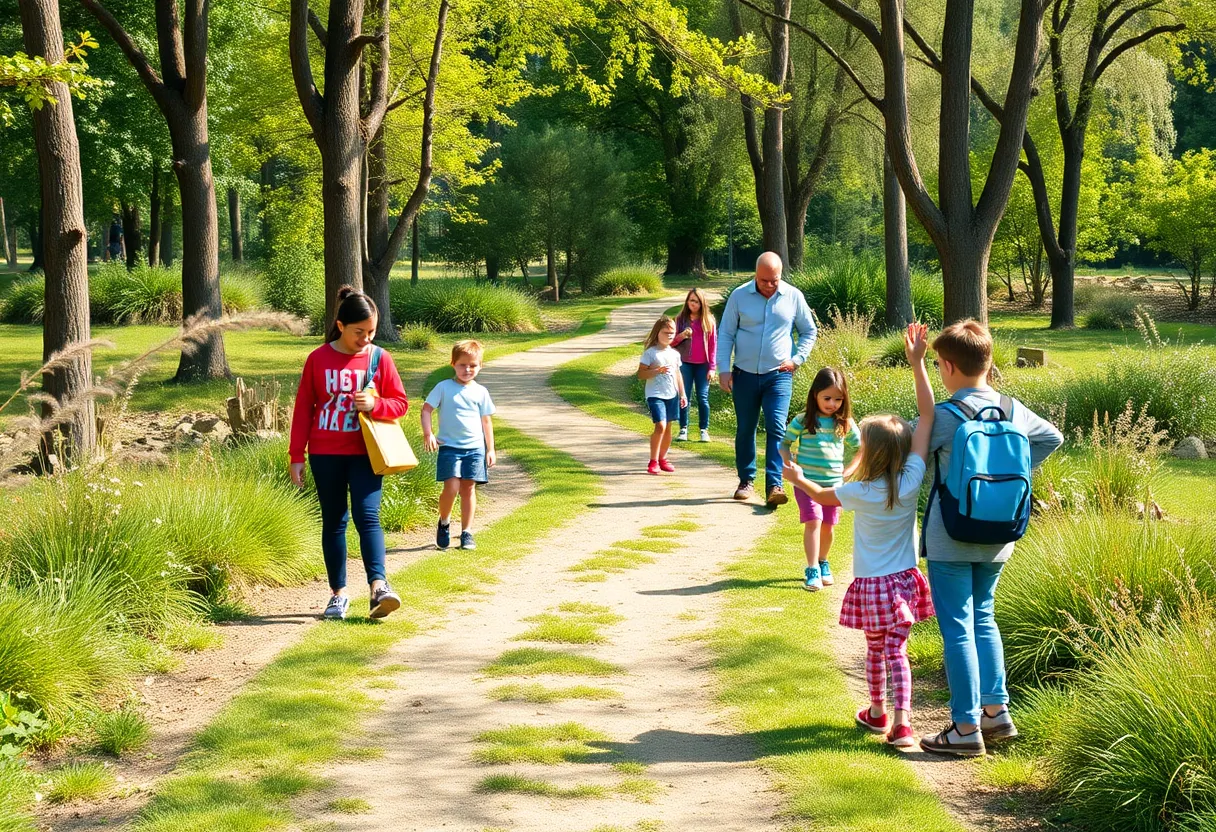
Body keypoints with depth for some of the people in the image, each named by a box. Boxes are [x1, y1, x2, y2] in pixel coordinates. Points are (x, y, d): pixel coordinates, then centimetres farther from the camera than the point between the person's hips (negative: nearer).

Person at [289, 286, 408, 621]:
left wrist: (375, 404, -17)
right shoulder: (318, 359, -1)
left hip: (365, 453, -1)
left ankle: (378, 586, -24)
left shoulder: (380, 358, 0)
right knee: (333, 522, 7)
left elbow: (400, 403, 5)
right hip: (326, 455, 1)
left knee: (367, 516, -14)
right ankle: (338, 593, 13)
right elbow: (303, 409, 3)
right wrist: (297, 457, 2)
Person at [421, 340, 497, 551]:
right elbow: (426, 409, 2)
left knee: (469, 487, 2)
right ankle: (444, 523, 11)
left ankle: (467, 532, 10)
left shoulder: (481, 392, 8)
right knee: (451, 486, -14)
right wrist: (428, 433, -11)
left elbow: (486, 421, 14)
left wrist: (490, 449, 12)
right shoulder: (444, 387, 0)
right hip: (449, 446, -3)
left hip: (475, 447, 3)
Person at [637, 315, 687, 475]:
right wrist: (657, 371, -22)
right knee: (660, 426, -17)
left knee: (668, 427, 10)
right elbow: (641, 374, -10)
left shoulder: (674, 354, 11)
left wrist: (682, 394, 17)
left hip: (672, 395, 6)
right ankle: (653, 461, -10)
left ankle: (662, 458, 24)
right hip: (655, 395, -6)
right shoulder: (650, 353, -7)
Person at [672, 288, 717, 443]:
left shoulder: (709, 321, 4)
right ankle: (683, 429, 6)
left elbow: (713, 345, 3)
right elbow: (671, 342, 8)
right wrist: (681, 335, -14)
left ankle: (704, 430, 5)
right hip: (684, 364, 1)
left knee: (703, 397, -2)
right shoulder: (681, 319, 7)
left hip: (702, 365, -1)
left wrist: (712, 367, -2)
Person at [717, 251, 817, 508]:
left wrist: (797, 359, -1)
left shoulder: (793, 297, 0)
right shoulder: (739, 296, -2)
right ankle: (746, 481, 23)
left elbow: (808, 332, 12)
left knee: (776, 429, -13)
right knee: (745, 430, 9)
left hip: (779, 375, -1)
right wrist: (724, 369, -3)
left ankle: (774, 486, -17)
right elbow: (725, 334, 4)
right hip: (744, 374, 1)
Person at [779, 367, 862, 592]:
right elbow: (785, 445, 3)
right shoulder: (802, 421, -5)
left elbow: (862, 448, 13)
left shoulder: (845, 424, 2)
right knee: (813, 522, -12)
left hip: (834, 483, 3)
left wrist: (850, 470, 3)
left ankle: (823, 563, 31)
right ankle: (812, 571, -10)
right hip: (807, 481, -3)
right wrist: (791, 467, -10)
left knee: (828, 526, 11)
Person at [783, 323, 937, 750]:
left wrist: (798, 479, 30)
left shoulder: (860, 493, -13)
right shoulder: (911, 482, -13)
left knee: (875, 651, 15)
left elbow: (822, 496, 10)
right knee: (897, 651, 1)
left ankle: (877, 713, 29)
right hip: (903, 582, 1)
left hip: (870, 586, 0)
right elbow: (927, 416, -15)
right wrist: (917, 363, -16)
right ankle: (901, 722, -9)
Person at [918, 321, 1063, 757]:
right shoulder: (1012, 410, 3)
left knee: (957, 628, 0)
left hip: (951, 539, -6)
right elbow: (1052, 438, 17)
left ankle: (966, 729, 1)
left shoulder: (945, 416, -17)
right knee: (983, 619, 20)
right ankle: (996, 711, 20)